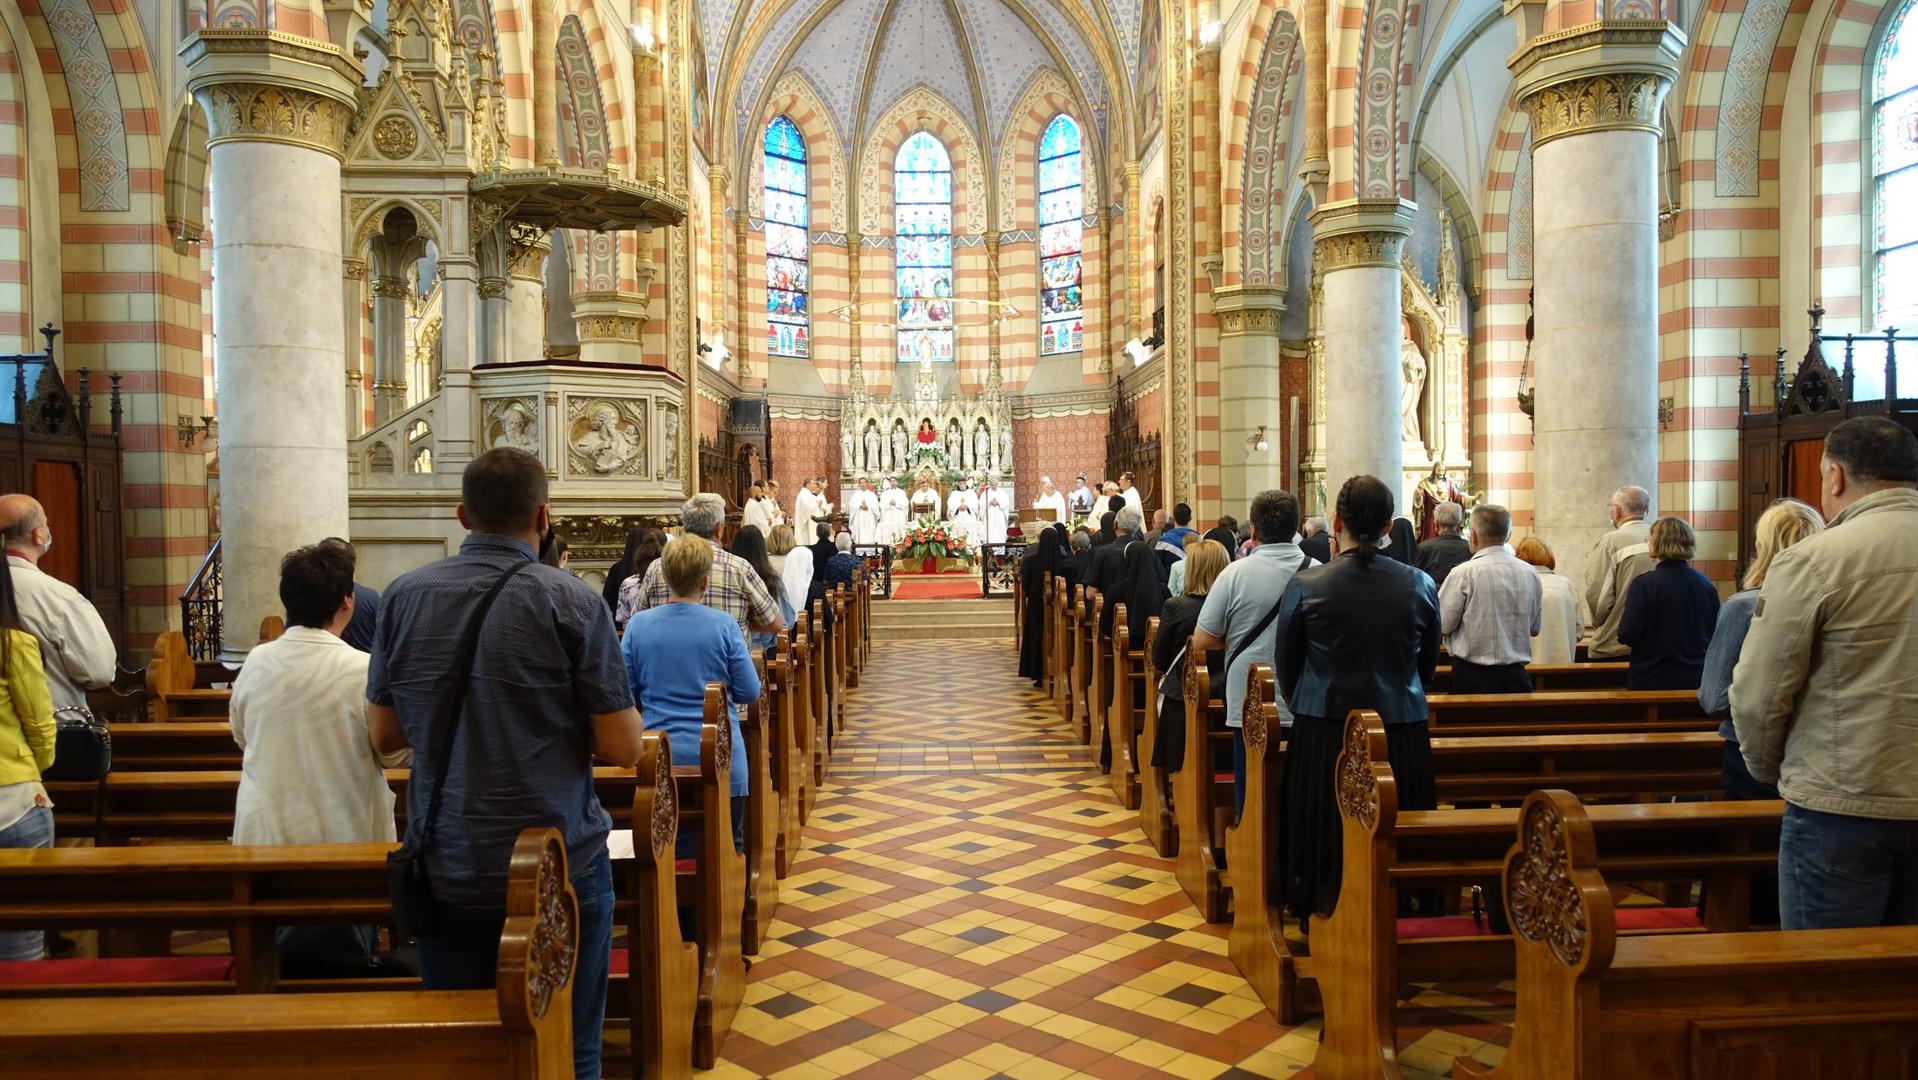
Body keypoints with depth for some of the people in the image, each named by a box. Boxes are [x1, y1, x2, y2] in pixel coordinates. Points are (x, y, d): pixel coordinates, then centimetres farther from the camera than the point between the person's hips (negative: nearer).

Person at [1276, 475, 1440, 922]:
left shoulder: (1305, 585, -10)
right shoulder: (1420, 584, -4)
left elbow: (1286, 670, 0)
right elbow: (1427, 666, 9)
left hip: (1322, 734, -1)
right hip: (1403, 733, 2)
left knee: (1325, 845, 11)